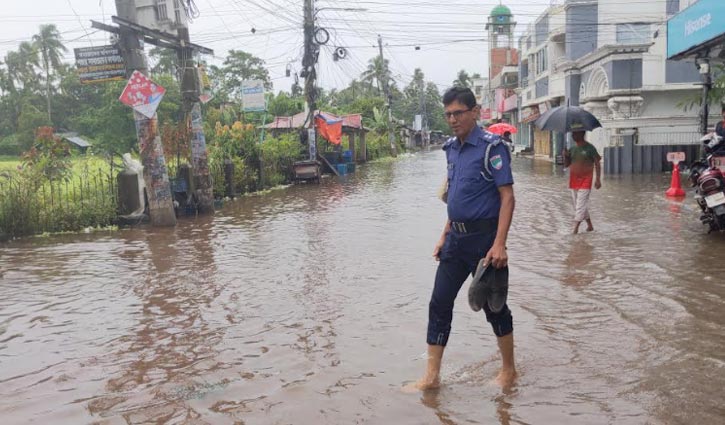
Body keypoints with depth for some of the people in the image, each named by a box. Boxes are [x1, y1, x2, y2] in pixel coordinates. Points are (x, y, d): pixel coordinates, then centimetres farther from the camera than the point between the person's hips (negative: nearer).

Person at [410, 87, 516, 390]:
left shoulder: (491, 147, -11)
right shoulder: (451, 148, 11)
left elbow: (507, 197, -15)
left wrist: (499, 244, -23)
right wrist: (444, 237, 15)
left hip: (484, 237, -7)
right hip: (456, 238, 7)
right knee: (439, 302, 6)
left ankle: (509, 370, 28)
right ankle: (432, 376, 14)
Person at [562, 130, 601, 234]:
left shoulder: (589, 148, -7)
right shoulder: (572, 148, 9)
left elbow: (597, 164, -7)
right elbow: (566, 165, 13)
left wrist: (598, 179, -13)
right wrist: (566, 156, -7)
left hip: (585, 180, -6)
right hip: (573, 181, 7)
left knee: (580, 205, -10)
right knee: (579, 205, 12)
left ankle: (575, 228, -11)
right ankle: (590, 226, 26)